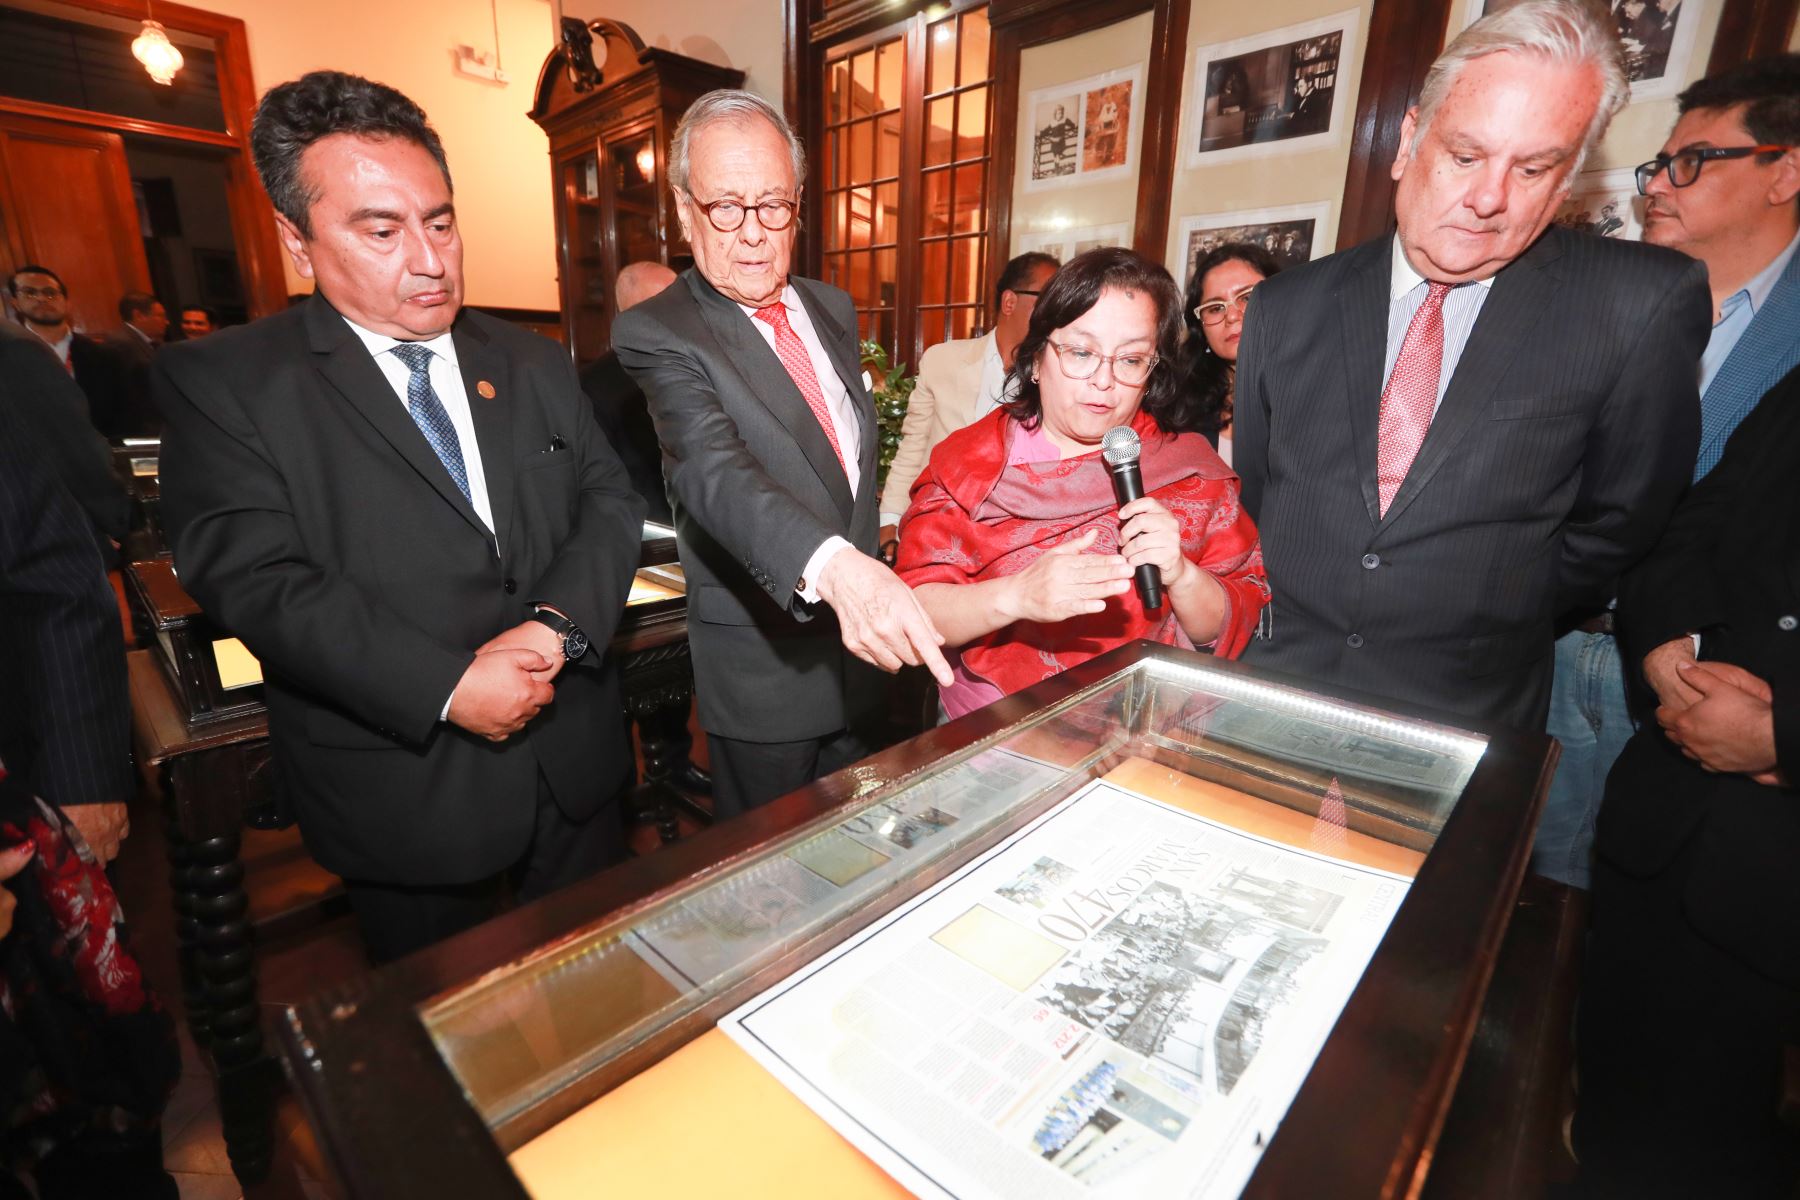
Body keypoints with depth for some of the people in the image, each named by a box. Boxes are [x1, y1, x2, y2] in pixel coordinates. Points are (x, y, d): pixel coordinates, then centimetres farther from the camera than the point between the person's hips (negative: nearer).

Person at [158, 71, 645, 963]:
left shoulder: (535, 363, 7)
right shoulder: (218, 383, -6)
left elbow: (610, 499, 1)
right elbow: (256, 579, -14)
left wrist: (560, 622, -17)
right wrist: (447, 687, -23)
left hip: (575, 760, 4)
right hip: (404, 798, -3)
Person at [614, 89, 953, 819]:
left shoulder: (833, 309, 7)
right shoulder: (657, 334, -14)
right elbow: (716, 473, -33)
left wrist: (872, 581, 14)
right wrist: (835, 567, -50)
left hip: (860, 648, 6)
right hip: (762, 667, -5)